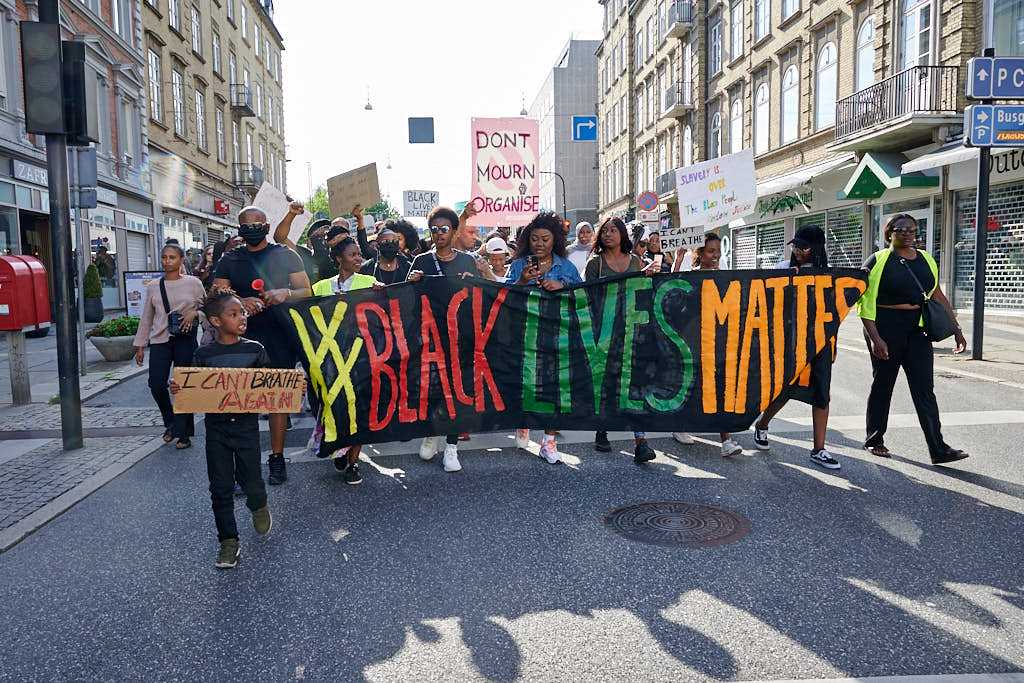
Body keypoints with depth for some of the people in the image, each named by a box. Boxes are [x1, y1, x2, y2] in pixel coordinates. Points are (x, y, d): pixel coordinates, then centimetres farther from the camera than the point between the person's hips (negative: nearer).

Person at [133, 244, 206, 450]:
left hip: (185, 339, -2)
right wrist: (140, 345, 12)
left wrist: (195, 313, -13)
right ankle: (171, 422, 20)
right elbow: (146, 318, 13)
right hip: (160, 340, 2)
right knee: (156, 384, -6)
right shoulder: (153, 287, 9)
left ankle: (184, 433, 12)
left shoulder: (193, 283, 1)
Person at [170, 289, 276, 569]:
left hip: (246, 424, 0)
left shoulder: (255, 350, -2)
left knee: (250, 480, 4)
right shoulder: (204, 354, -2)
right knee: (221, 488, 5)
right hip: (216, 427, 1)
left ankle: (259, 507, 40)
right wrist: (178, 389, -16)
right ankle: (229, 542, 17)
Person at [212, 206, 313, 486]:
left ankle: (277, 457, 11)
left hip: (280, 336, -1)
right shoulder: (229, 260, 11)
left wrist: (285, 293, -16)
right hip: (242, 337, 1)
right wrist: (240, 302, -16)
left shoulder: (286, 256, 8)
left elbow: (306, 291, 5)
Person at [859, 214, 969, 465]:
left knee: (924, 388, -1)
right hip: (885, 328, -4)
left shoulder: (925, 259, 12)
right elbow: (865, 303, -10)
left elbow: (938, 296, 17)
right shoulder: (878, 261, -5)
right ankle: (874, 440, 20)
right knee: (882, 384, 6)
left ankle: (939, 449, -2)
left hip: (917, 329, 4)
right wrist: (875, 338, -18)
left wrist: (956, 328, 12)